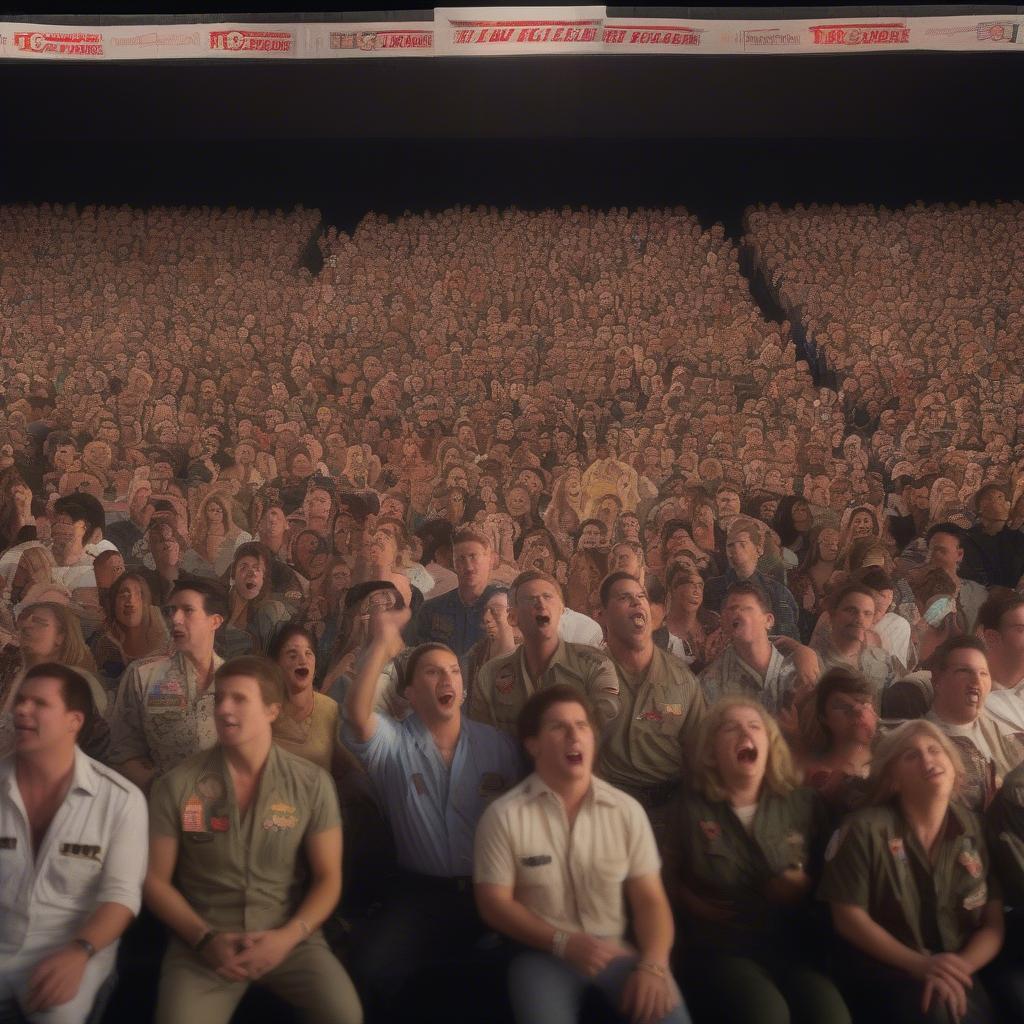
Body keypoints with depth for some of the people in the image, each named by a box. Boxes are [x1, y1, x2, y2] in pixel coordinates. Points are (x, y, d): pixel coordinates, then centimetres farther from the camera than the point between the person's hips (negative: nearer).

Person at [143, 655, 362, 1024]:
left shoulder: (313, 783, -2)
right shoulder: (176, 785, -3)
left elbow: (328, 878, 2)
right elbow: (155, 880, 3)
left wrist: (288, 937, -13)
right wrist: (205, 939, -10)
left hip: (289, 937, 1)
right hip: (203, 942, 0)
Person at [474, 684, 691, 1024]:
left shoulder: (627, 810, 2)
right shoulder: (503, 815, -6)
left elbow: (650, 899, 0)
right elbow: (495, 903, -4)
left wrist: (653, 965, -17)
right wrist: (564, 943, -15)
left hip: (617, 948, 2)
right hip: (545, 954, -2)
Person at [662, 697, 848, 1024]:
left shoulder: (803, 804, 9)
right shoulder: (691, 808, 4)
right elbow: (669, 874, 14)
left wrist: (805, 886, -2)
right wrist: (692, 903, -5)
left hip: (791, 947, 2)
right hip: (720, 949, -2)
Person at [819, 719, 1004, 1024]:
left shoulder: (976, 830, 4)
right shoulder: (865, 829, -7)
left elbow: (993, 924, 3)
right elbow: (849, 917, -7)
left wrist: (960, 967, -17)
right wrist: (919, 964, -19)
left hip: (959, 967, 3)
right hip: (881, 967, -3)